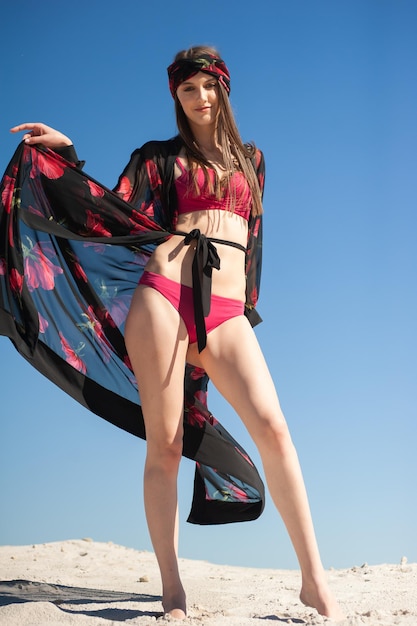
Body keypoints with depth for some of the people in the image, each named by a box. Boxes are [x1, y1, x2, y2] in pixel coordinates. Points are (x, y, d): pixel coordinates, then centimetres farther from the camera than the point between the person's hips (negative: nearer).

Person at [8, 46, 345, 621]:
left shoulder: (250, 158, 24)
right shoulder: (161, 157, 16)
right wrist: (69, 153, 2)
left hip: (227, 311, 1)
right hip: (164, 296, -1)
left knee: (272, 426, -17)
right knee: (164, 445, -5)